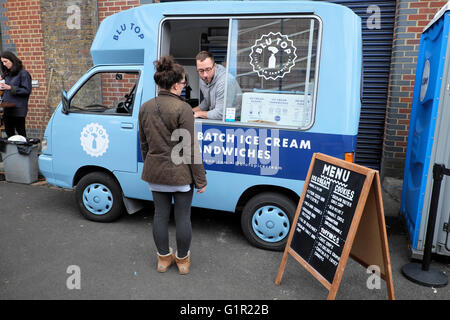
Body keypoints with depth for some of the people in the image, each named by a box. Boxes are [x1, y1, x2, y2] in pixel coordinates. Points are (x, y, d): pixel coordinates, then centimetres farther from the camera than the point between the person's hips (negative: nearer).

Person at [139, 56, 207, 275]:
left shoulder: (145, 108, 3)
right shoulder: (182, 108, -17)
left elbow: (144, 144, 11)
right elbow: (191, 148, -16)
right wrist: (200, 180, -9)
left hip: (155, 172, 6)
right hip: (180, 173, -6)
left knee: (160, 214, 16)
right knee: (183, 217, 10)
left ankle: (163, 258, 32)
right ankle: (183, 260, 27)